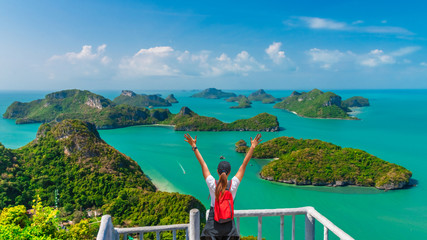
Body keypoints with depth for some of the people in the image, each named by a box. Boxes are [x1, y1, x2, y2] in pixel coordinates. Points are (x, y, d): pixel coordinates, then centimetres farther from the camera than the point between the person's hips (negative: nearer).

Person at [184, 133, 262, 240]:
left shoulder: (212, 185, -14)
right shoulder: (233, 185, -12)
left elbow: (203, 164, -9)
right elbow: (244, 164, -8)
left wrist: (194, 146, -3)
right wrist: (252, 147, -3)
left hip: (213, 223, -1)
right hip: (228, 225, 1)